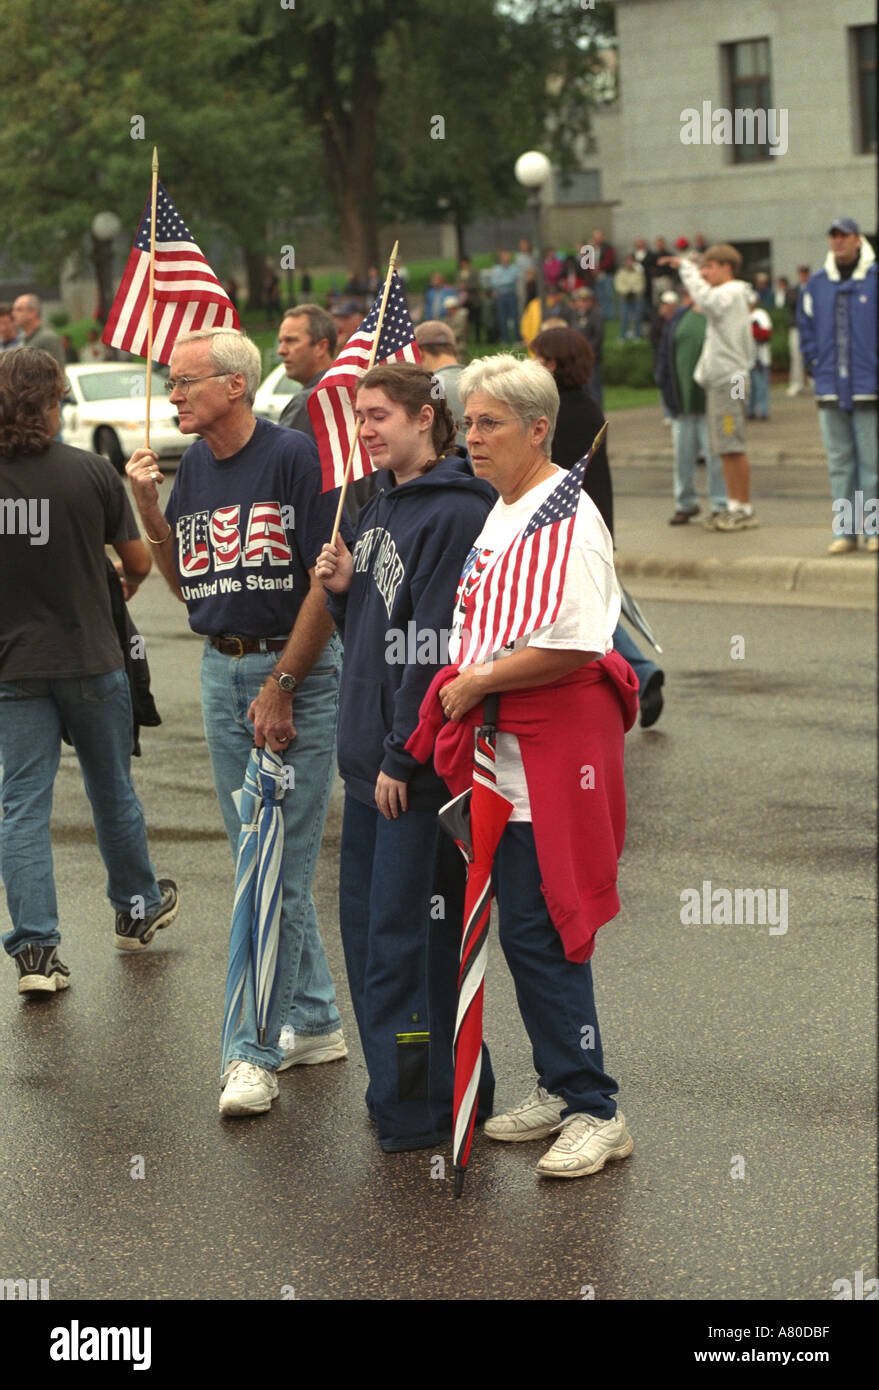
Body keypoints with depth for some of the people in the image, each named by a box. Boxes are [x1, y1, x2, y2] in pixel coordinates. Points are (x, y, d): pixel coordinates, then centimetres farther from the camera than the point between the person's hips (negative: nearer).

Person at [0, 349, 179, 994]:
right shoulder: (92, 472, -12)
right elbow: (138, 561, -1)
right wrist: (128, 584, 22)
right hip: (91, 659, 0)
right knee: (113, 792, 18)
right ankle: (138, 908, 37)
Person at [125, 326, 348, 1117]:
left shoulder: (294, 457, -12)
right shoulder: (191, 469, 9)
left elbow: (329, 578, -13)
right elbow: (186, 585, 15)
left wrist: (281, 686, -13)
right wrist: (150, 511, 0)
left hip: (299, 670, -7)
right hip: (223, 672, 7)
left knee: (280, 866, -6)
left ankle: (256, 1050, -4)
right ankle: (315, 1022, 24)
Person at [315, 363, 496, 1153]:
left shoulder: (456, 514, -15)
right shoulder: (380, 509, 15)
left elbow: (437, 647, -19)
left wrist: (403, 753, -20)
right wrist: (342, 589, 2)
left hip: (421, 767, -10)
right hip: (370, 760, 10)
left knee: (405, 933, -5)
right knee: (365, 927, 15)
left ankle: (424, 1105, 4)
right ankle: (397, 1085, 26)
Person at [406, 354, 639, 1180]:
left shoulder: (563, 518, -16)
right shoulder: (502, 512, 15)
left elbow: (574, 647, -24)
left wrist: (474, 683, -14)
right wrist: (464, 689, 11)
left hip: (554, 746, -10)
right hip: (503, 747, 10)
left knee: (536, 930, -9)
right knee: (521, 928, 13)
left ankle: (594, 1112, -1)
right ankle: (558, 1089, 24)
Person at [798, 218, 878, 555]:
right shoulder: (816, 284, 9)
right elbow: (806, 327, 15)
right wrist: (815, 365, 5)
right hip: (830, 388, 3)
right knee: (839, 462, 5)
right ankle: (845, 531, 9)